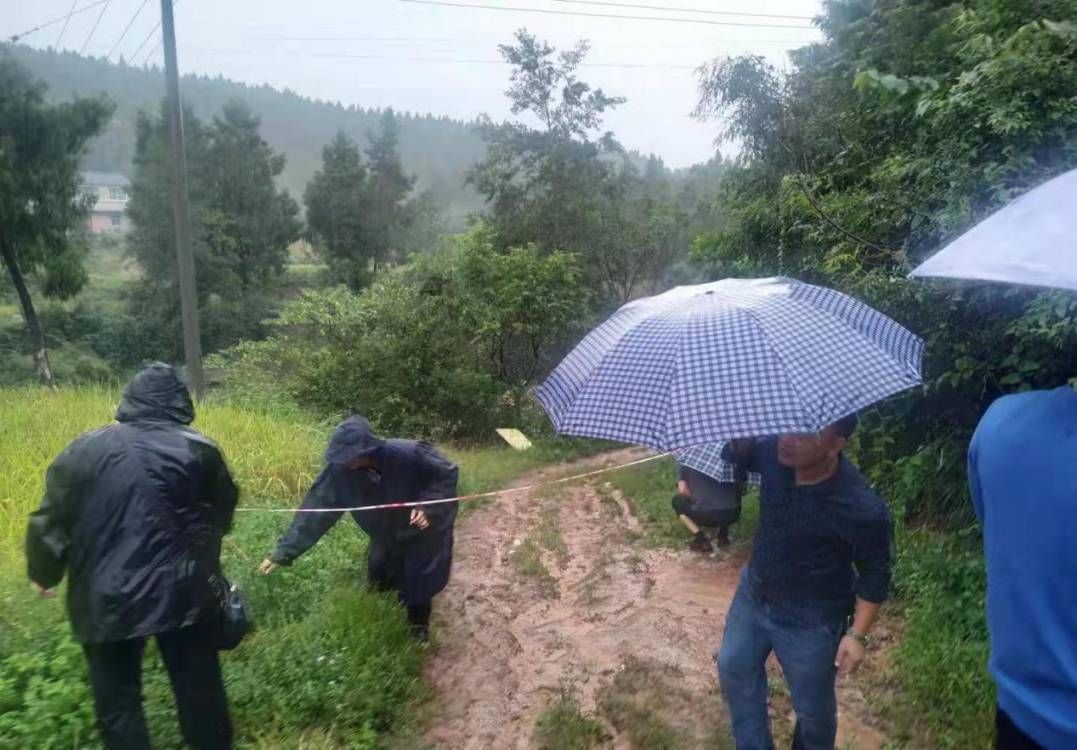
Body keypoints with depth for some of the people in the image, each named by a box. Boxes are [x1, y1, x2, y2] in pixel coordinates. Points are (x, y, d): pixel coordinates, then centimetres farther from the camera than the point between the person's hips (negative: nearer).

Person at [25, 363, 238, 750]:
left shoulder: (82, 451, -2)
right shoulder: (199, 450, -3)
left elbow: (51, 521, 1)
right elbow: (222, 514, 9)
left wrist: (43, 573, 19)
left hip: (106, 600, 0)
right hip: (182, 592, 0)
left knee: (117, 700, 14)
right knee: (198, 686, 14)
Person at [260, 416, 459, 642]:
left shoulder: (409, 455, -36)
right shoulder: (340, 470, -28)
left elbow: (447, 474, -21)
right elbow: (316, 509, -23)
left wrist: (427, 507, -35)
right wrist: (285, 551, -25)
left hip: (421, 534, -3)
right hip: (387, 538, 4)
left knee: (418, 585, 8)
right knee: (379, 584, 16)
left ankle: (419, 626, 39)